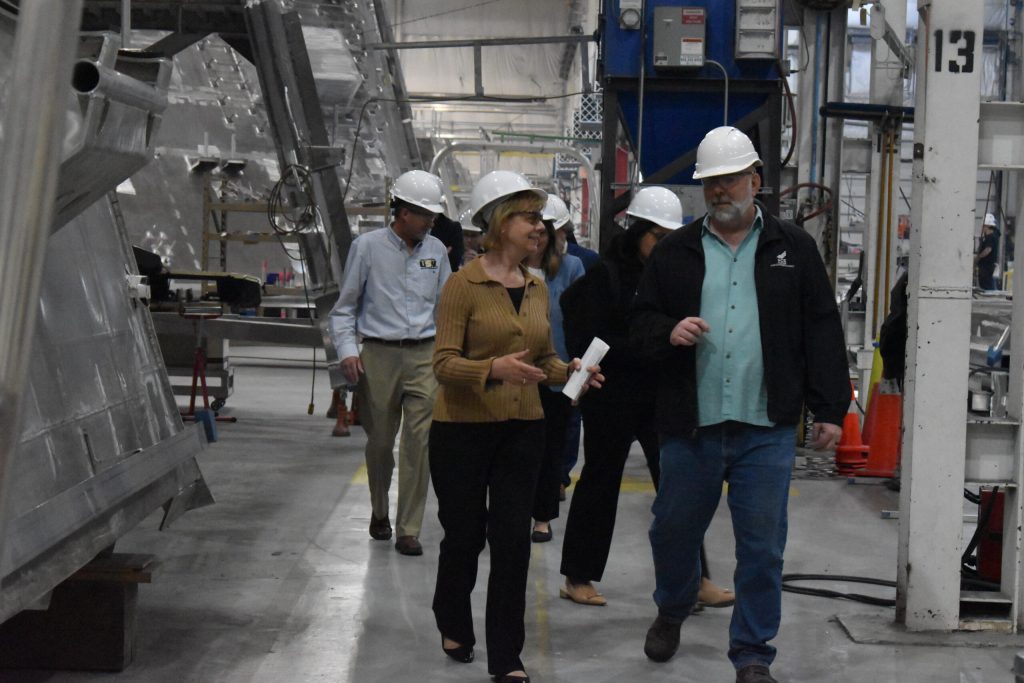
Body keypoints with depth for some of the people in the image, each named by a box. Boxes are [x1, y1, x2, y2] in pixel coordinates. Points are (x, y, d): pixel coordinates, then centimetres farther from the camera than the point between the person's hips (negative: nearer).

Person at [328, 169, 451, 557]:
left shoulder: (436, 250, 11)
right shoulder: (367, 247, 1)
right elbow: (345, 307, 5)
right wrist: (347, 350, -8)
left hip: (424, 355, 2)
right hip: (379, 354, -2)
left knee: (419, 441, -7)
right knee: (380, 441, 7)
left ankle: (409, 531, -1)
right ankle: (379, 513, 32)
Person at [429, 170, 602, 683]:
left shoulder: (537, 288, 8)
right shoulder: (464, 284, -10)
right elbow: (444, 362, -14)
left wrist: (568, 370, -3)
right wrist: (494, 368, -30)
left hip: (522, 429, 4)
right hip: (463, 429, -4)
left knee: (513, 540, 2)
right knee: (465, 535, 9)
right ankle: (453, 626, 36)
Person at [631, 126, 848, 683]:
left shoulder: (793, 248, 6)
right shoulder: (675, 252, 9)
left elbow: (822, 331, 6)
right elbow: (639, 322, 12)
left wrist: (829, 409, 0)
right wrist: (668, 331, -12)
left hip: (766, 429, -1)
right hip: (689, 427, 2)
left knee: (762, 546, 1)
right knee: (673, 530, 14)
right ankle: (671, 611, 43)